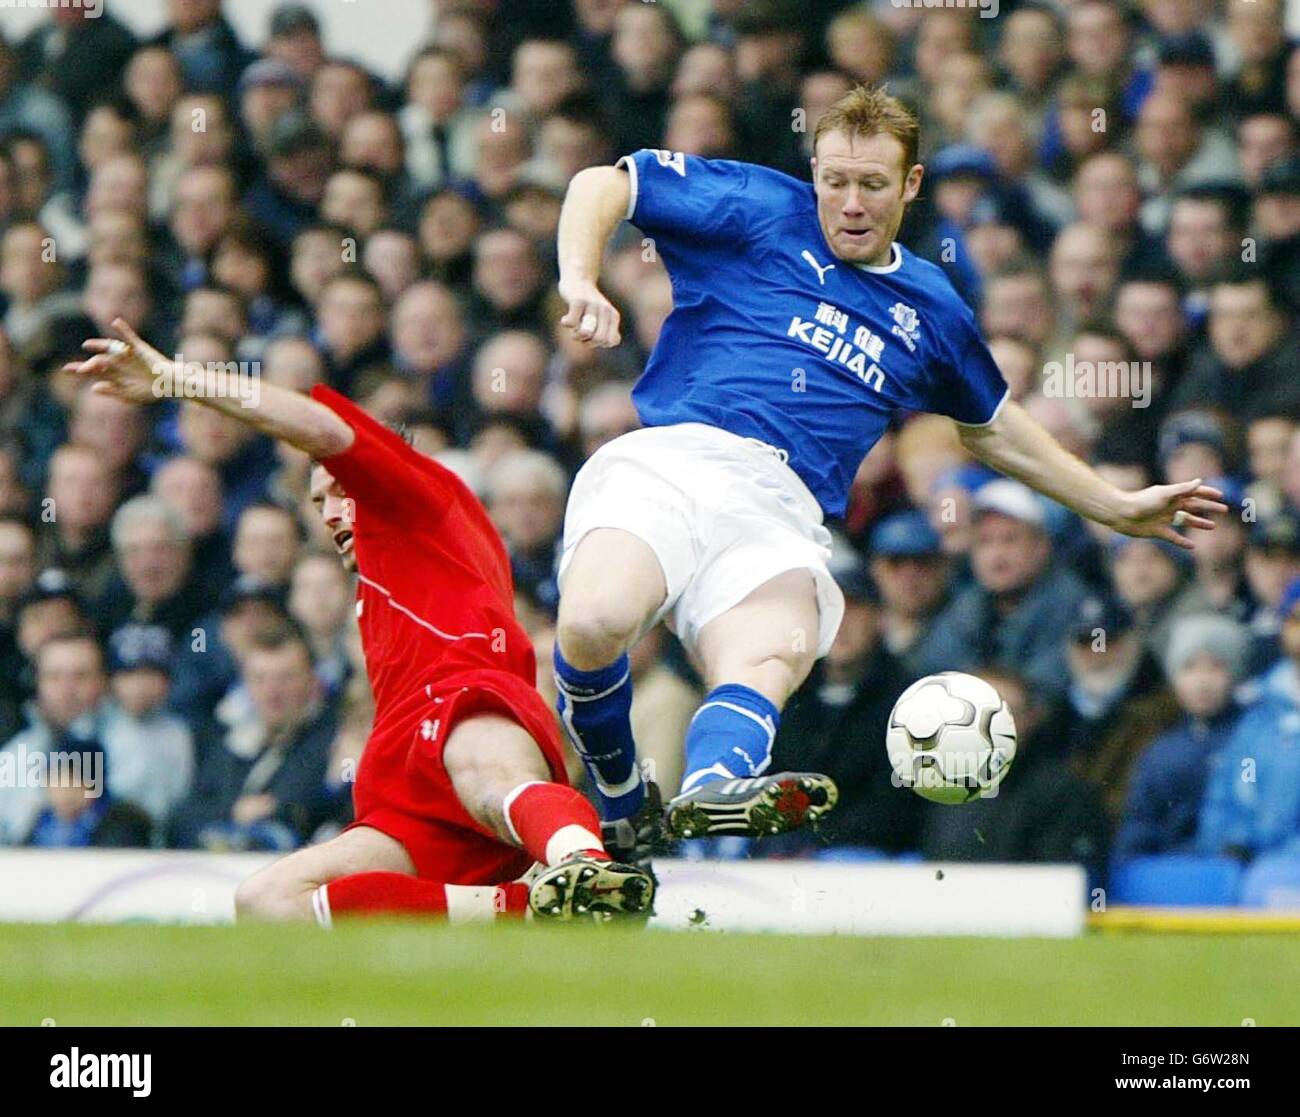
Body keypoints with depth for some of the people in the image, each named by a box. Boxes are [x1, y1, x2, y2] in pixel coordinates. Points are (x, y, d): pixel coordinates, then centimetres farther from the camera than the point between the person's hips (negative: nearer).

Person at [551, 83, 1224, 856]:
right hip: (669, 459, -2)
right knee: (596, 621, -33)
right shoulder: (761, 212, 14)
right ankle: (620, 800, -6)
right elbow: (601, 184, 15)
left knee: (775, 653, -34)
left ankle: (712, 790, -63)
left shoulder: (930, 311, 26)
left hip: (779, 514, 2)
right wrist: (580, 282, -5)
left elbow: (992, 426, 44)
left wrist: (1118, 509, 44)